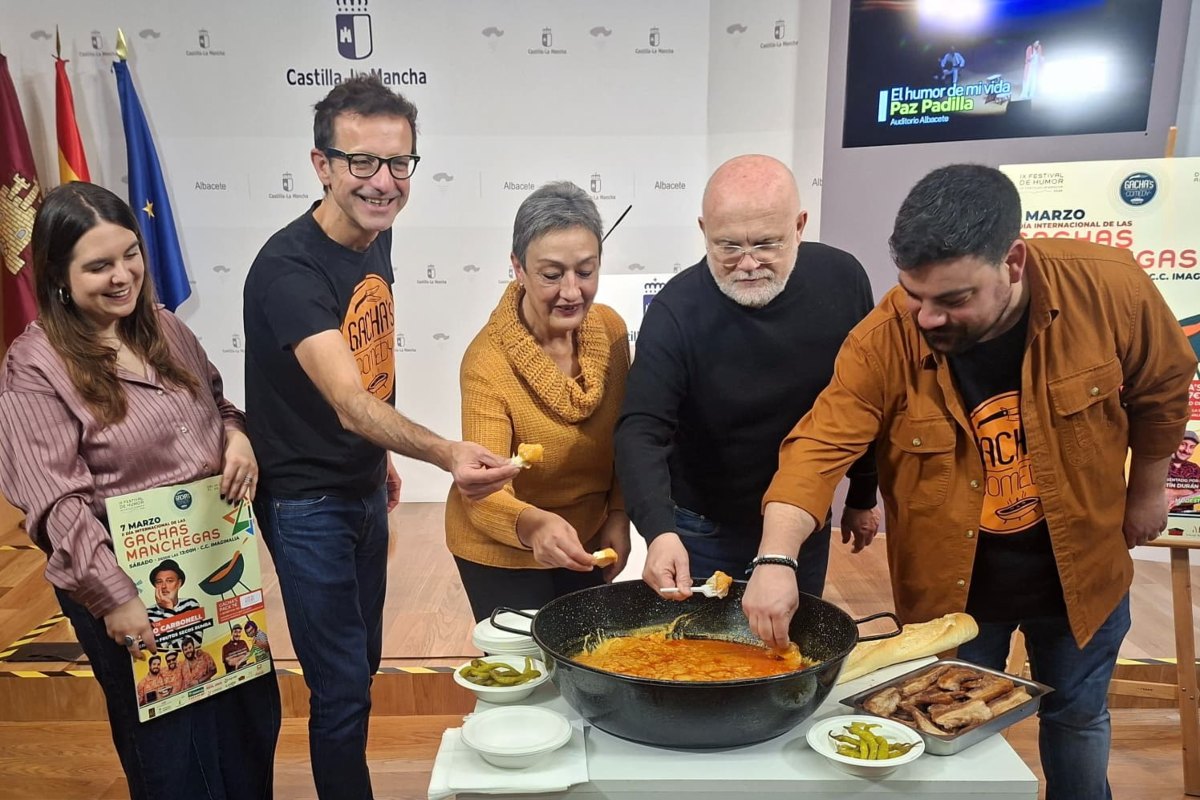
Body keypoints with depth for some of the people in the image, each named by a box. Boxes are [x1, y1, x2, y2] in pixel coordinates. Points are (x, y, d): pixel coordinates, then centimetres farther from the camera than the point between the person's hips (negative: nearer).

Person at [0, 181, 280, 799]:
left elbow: (215, 401, 18)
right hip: (128, 579, -6)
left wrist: (236, 435, -4)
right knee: (173, 746, 11)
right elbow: (58, 502, -17)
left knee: (252, 715, 18)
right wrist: (113, 597, -18)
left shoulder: (164, 329, 5)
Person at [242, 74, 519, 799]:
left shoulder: (376, 237, -2)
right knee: (343, 687, 1)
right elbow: (350, 404, -39)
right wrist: (449, 455, -54)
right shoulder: (287, 269, -26)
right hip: (307, 502, -8)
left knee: (365, 662, 22)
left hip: (364, 489, 8)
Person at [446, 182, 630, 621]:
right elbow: (484, 495, -33)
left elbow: (623, 434, 3)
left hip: (585, 542, 5)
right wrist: (533, 525, -51)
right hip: (501, 553, -5)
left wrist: (619, 514, -5)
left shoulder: (610, 328, -11)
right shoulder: (488, 360, -27)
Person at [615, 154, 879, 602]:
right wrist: (660, 532, -41)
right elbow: (642, 431, -25)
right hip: (706, 532, -3)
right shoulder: (677, 312, -21)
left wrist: (862, 497, 9)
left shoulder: (842, 280, -11)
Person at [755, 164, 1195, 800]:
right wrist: (776, 559, -44)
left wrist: (1144, 493, 7)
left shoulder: (1107, 286, -22)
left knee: (1077, 716, 24)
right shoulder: (884, 339, -26)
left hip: (1081, 568, 2)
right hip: (950, 585, -1)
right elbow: (820, 446, -29)